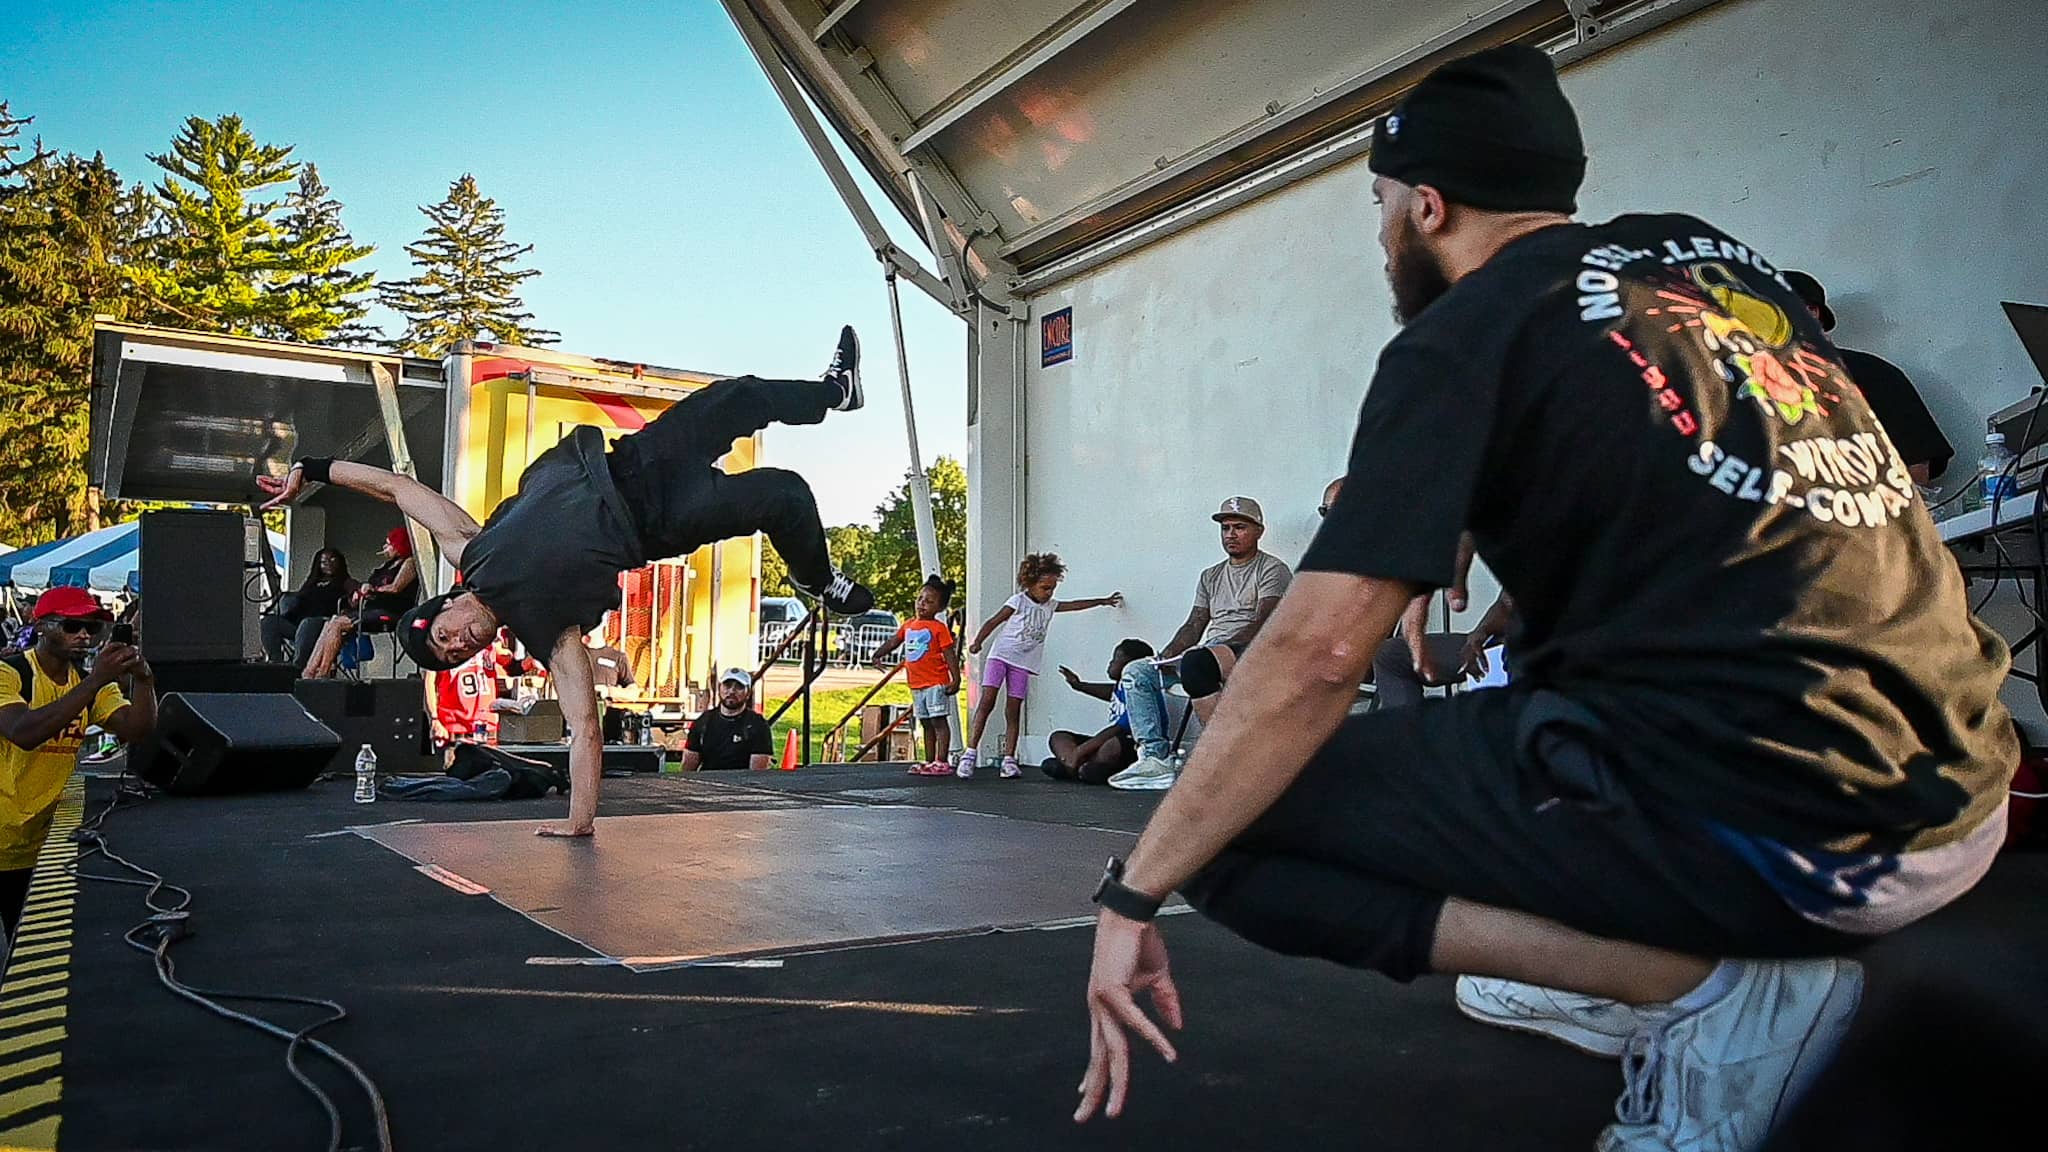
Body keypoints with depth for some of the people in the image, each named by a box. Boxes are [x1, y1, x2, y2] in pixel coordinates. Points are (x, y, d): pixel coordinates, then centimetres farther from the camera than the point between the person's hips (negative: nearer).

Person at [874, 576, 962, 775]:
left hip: (935, 682, -7)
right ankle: (929, 762, 20)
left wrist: (956, 678, -17)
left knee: (939, 721, -4)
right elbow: (893, 642, 21)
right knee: (927, 723, 14)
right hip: (916, 684, 7)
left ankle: (941, 762, -3)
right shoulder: (908, 625, 11)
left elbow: (950, 654, -11)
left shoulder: (939, 628, -9)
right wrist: (877, 655, 11)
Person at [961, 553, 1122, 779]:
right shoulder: (1018, 601, -5)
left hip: (1023, 664, 5)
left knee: (1013, 711, 2)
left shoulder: (1050, 606, 12)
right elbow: (993, 622, -9)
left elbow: (1075, 605, 23)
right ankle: (969, 753, -16)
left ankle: (1009, 759, 2)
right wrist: (977, 642, -21)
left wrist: (1103, 601, 27)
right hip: (1000, 656, -5)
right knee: (987, 701, -14)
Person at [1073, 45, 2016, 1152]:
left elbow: (1314, 654, -14)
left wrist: (1131, 896, -8)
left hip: (1764, 830, -8)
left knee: (1233, 833, -4)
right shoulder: (1712, 249, 15)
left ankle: (1708, 990, -7)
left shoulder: (1460, 338, -5)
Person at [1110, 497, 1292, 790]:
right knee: (1136, 672, -7)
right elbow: (1194, 625, 18)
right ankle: (1155, 757, -18)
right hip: (1207, 654, 8)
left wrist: (1223, 645, -24)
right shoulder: (1210, 576, 25)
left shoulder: (1272, 569, 3)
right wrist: (1167, 656, -1)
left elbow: (1263, 623, -12)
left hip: (1250, 653, -8)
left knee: (1196, 663, -39)